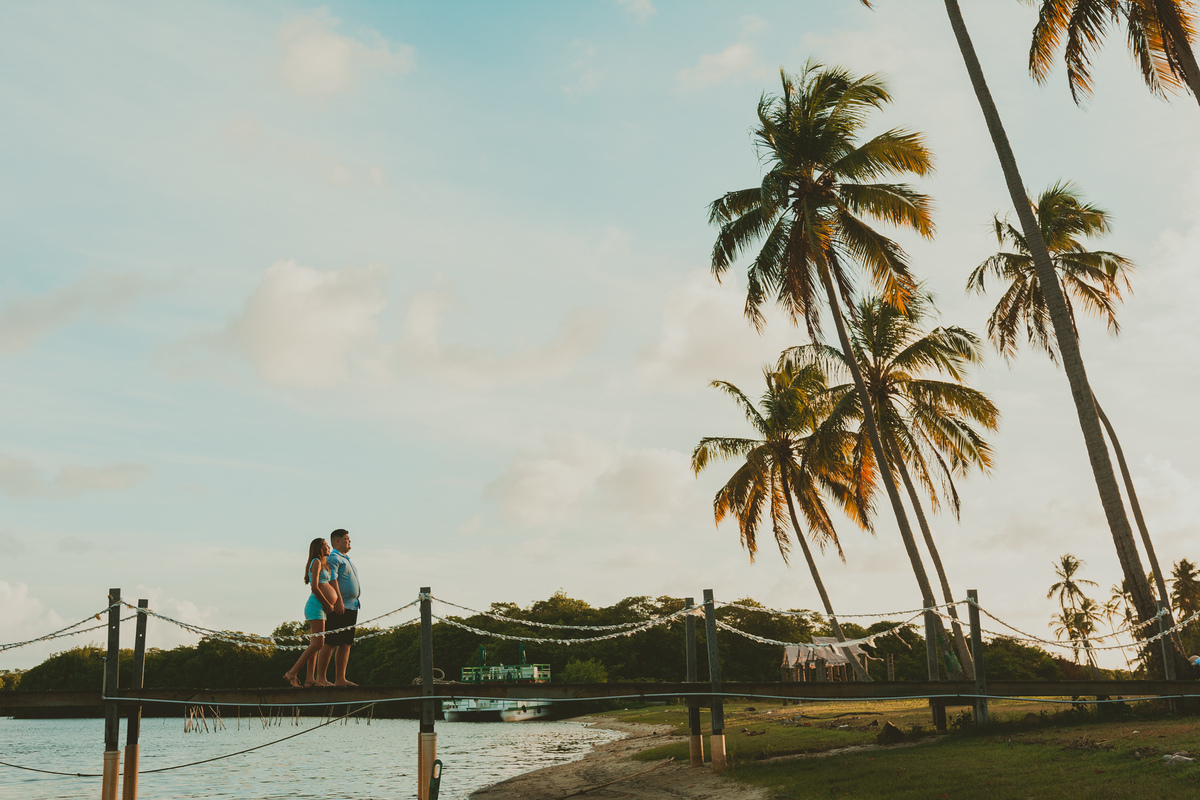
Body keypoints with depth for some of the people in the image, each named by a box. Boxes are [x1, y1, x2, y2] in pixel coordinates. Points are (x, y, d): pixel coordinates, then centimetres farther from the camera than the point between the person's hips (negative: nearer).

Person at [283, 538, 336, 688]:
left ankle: (310, 679, 1)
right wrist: (327, 604, -11)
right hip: (316, 605, -10)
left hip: (320, 608, 10)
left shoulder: (322, 564, 23)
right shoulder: (316, 562, -6)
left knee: (315, 644, 4)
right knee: (317, 643, -15)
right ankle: (292, 673, -14)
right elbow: (314, 587, -15)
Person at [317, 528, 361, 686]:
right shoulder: (333, 558, -8)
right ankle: (320, 678, -7)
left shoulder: (346, 559, 23)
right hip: (338, 607, -10)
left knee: (345, 644, 7)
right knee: (329, 643, -9)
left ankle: (340, 679, 9)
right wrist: (339, 602, -26)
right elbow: (332, 580, -18)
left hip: (351, 607, 10)